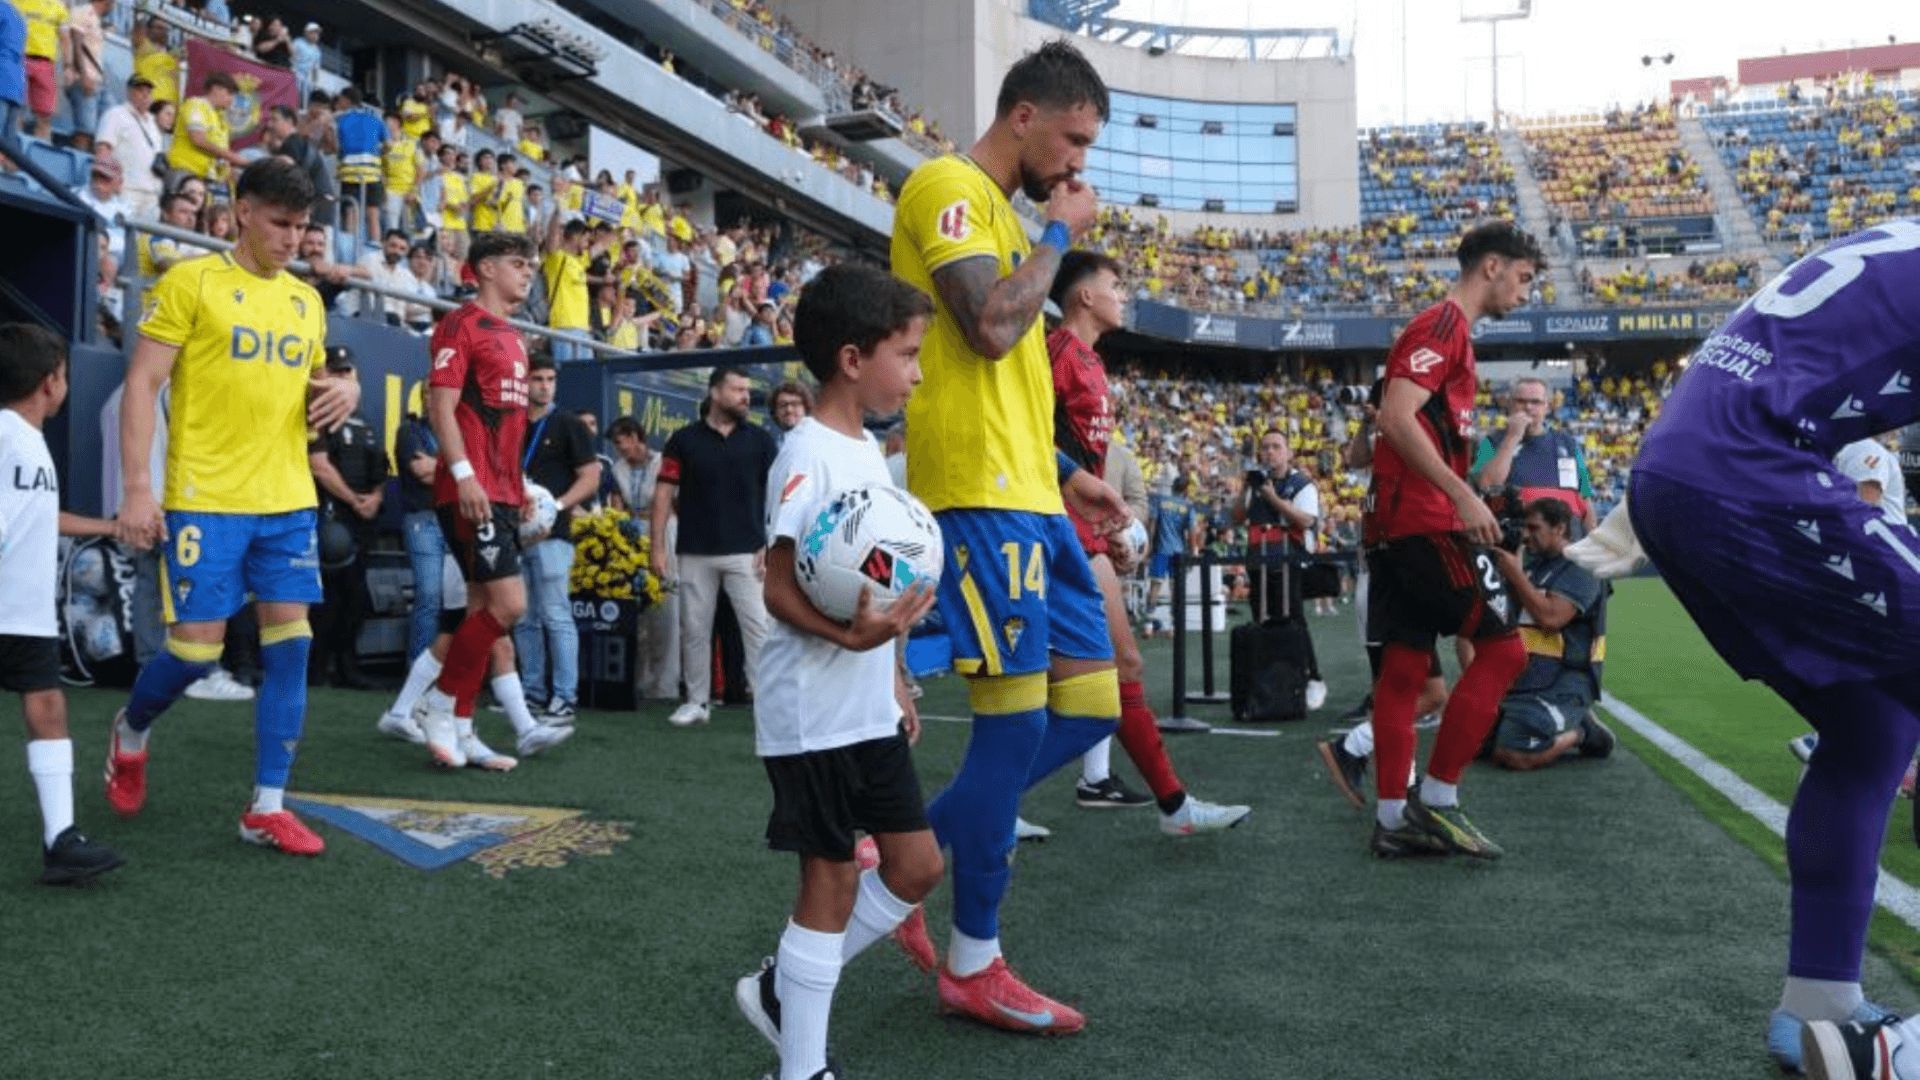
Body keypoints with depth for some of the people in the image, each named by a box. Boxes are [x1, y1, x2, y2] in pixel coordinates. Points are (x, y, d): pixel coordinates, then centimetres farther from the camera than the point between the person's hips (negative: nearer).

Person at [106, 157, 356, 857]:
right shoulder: (191, 282, -4)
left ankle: (267, 808, 6)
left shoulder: (307, 300, 14)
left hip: (289, 501, 5)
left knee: (291, 643, -1)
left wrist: (346, 392, -1)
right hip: (206, 501, -5)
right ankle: (131, 732, 30)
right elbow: (141, 383, -7)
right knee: (197, 648, -4)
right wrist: (137, 485, -14)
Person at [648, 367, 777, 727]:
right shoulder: (684, 440, 4)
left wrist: (771, 545, -6)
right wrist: (657, 547, -4)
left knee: (758, 627, -5)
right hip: (694, 553, 1)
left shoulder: (760, 440, 5)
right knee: (694, 629, 8)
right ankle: (696, 701, 19)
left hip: (746, 551, -1)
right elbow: (664, 494, 3)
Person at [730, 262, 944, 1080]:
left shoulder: (867, 448, 11)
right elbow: (779, 588, -21)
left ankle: (782, 988, 29)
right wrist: (848, 635, -37)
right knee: (833, 881, 1)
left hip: (869, 709, 9)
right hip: (814, 714, -9)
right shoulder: (809, 453, -17)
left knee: (917, 867, 14)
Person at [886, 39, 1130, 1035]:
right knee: (1018, 717, -6)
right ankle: (973, 967, 10)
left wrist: (1065, 472, 24)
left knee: (1091, 707, 8)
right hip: (980, 495, -10)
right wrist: (1060, 234, -6)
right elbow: (990, 330, -21)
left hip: (1031, 499, 10)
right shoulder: (947, 188, -6)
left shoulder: (1000, 212, 24)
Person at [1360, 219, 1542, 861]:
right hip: (1427, 520, -10)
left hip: (1395, 521, 10)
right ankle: (1436, 800, -3)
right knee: (1502, 648, -6)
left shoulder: (1446, 329, 22)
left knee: (1404, 667, 9)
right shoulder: (1444, 326, -8)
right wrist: (1463, 495, -23)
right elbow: (1396, 416, -21)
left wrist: (1458, 499, 20)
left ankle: (1393, 819, 12)